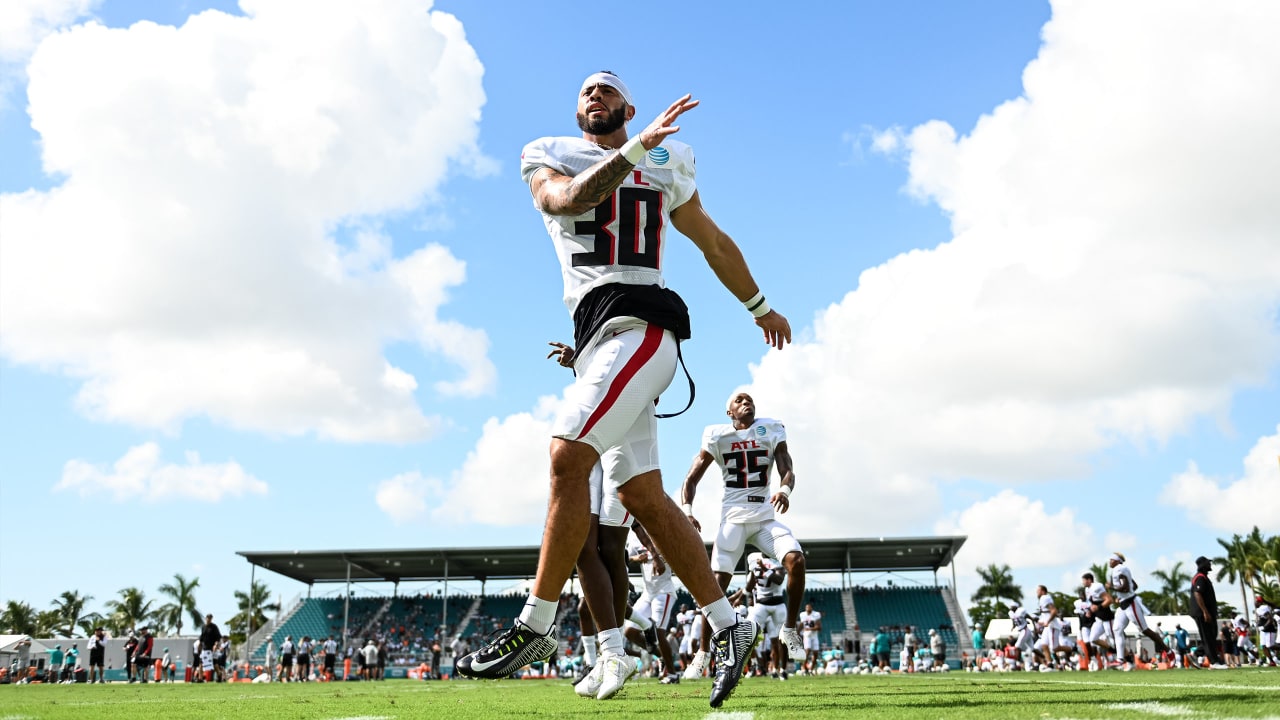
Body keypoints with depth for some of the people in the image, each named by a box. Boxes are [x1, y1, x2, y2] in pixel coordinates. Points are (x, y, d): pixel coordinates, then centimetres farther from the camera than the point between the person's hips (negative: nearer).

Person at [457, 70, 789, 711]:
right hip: (596, 334, 4)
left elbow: (713, 242, 27)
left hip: (639, 325, -4)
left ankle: (535, 624, -8)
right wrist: (637, 148, -22)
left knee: (568, 457, -18)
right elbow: (566, 199, -11)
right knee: (643, 496, 1)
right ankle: (728, 625, 11)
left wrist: (760, 308, 36)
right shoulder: (549, 157, 14)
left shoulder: (666, 164, 15)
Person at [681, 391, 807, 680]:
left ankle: (789, 629, -2)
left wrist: (785, 490, -27)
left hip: (765, 516, 2)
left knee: (796, 559, -21)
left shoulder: (772, 431, 6)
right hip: (734, 518, -1)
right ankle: (702, 652, 4)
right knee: (717, 582, -9)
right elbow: (691, 479, 2)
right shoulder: (717, 436, 1)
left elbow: (788, 471, -3)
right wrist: (687, 512, -15)